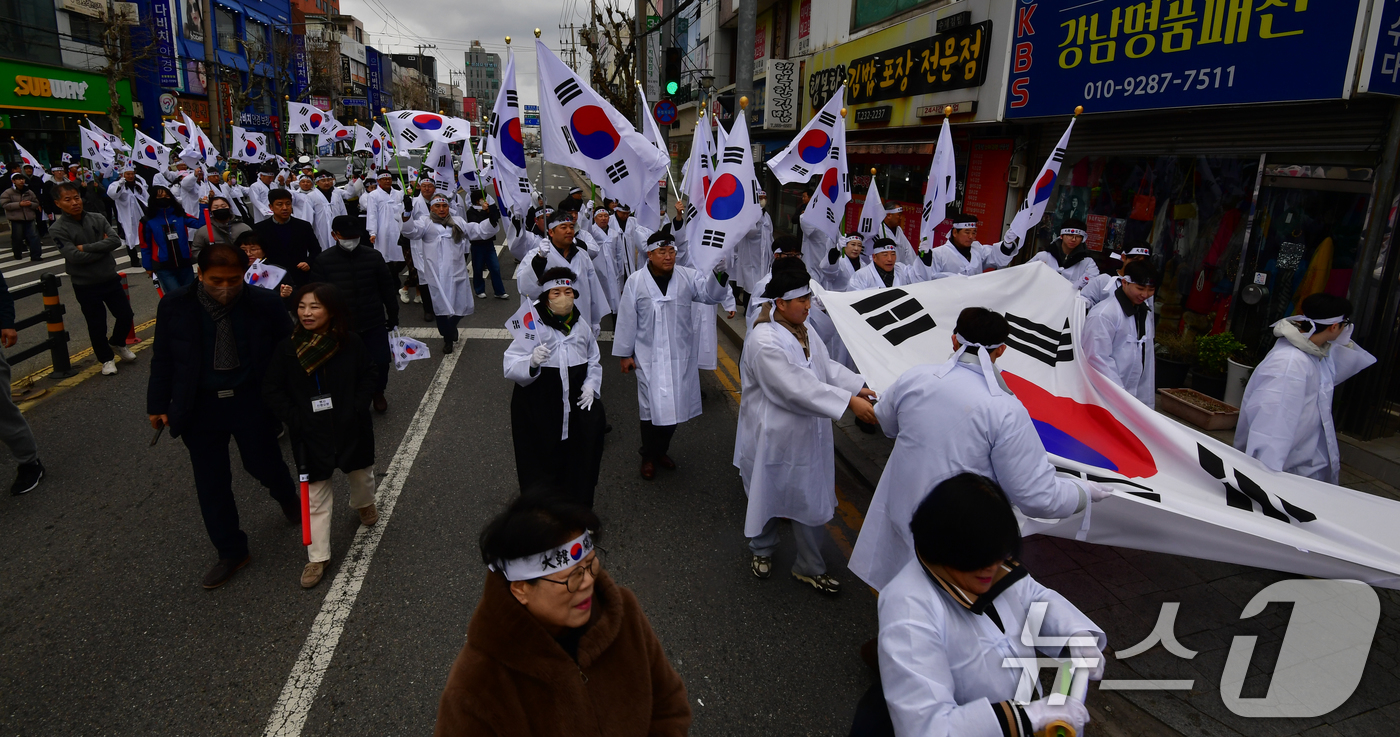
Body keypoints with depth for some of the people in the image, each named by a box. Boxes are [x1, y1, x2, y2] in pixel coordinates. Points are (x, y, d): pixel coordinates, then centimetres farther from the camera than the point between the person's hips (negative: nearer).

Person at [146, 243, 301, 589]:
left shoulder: (265, 304, -13)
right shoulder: (174, 307, -8)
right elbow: (163, 359, 2)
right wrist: (158, 404, 6)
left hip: (252, 403, -1)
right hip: (199, 408, 2)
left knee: (264, 464, 13)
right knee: (211, 484, 9)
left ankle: (290, 502, 50)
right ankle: (231, 552, 26)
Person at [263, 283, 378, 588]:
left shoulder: (351, 343, -11)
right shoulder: (287, 348, -10)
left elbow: (367, 376, 1)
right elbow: (271, 391, -4)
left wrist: (358, 408, -12)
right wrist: (294, 418, -13)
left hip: (351, 429, 1)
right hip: (311, 435, 0)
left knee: (362, 474, 24)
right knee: (315, 498, 5)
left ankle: (364, 504, 58)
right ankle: (318, 556, 16)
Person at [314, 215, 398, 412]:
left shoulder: (373, 256, -6)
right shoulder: (324, 260, -7)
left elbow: (388, 289, 2)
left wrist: (393, 318, 5)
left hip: (374, 324, 0)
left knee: (381, 362, 4)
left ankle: (378, 393, 33)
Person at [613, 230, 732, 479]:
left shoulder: (687, 277, -2)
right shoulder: (636, 282, -7)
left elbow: (710, 294, -11)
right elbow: (627, 319, -3)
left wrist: (718, 274, -31)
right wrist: (625, 353, 0)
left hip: (681, 356, 3)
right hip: (650, 358, -3)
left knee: (675, 406, 13)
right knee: (652, 407, 2)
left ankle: (661, 451, 35)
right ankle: (648, 456, 24)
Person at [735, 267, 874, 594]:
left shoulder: (803, 329, 3)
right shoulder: (764, 342, -27)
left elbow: (827, 366, 4)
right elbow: (798, 388, -31)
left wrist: (859, 386, -12)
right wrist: (849, 403, -32)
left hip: (808, 438, 7)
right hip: (773, 440, -7)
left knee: (813, 502, 14)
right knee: (768, 496, 17)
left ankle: (810, 568, 32)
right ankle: (762, 550, 45)